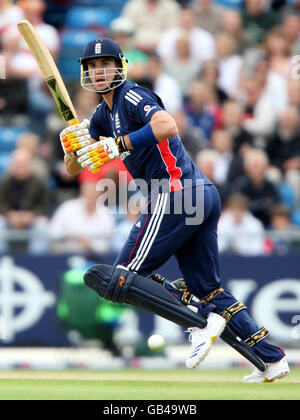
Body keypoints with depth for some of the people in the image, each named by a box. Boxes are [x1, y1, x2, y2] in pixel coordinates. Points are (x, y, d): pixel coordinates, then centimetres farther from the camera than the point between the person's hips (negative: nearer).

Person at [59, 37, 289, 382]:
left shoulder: (131, 96, -5)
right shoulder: (104, 115, 22)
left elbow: (167, 126, -25)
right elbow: (73, 168, 19)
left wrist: (118, 145, -22)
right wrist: (72, 145, -2)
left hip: (174, 193, -10)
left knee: (121, 280, -10)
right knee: (207, 289, 14)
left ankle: (201, 324, -18)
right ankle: (272, 358, 11)